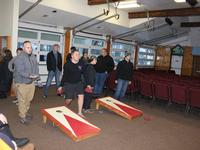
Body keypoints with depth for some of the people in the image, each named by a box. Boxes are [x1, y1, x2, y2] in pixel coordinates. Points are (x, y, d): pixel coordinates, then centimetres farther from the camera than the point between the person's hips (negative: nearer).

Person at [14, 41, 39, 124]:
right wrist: (29, 76, -32)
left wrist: (36, 75, -8)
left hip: (31, 82, 7)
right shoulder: (19, 58, -17)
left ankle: (26, 112, 37)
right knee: (22, 100, 3)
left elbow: (36, 67, 10)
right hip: (22, 82, -7)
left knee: (29, 99, 18)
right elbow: (20, 71, -23)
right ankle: (22, 116, 16)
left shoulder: (33, 57, 7)